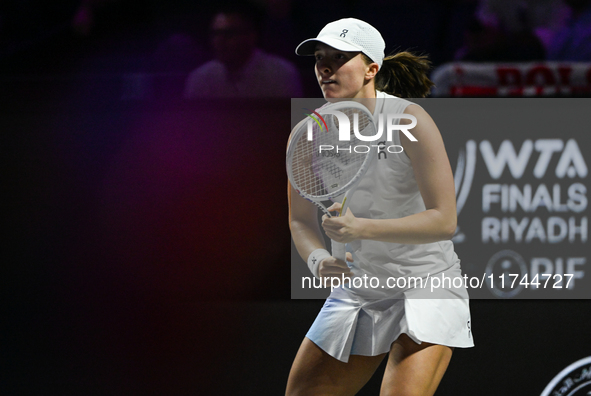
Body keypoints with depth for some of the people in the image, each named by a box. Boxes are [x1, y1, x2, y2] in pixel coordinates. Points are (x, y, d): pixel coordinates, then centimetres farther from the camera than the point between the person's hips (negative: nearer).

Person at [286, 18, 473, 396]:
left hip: (427, 283, -5)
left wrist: (360, 227, -35)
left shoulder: (409, 121, -19)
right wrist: (317, 259, -18)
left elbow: (444, 220, -23)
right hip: (357, 290, 5)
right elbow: (300, 220, 5)